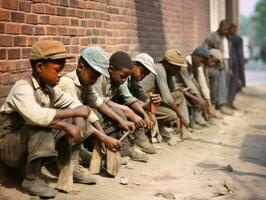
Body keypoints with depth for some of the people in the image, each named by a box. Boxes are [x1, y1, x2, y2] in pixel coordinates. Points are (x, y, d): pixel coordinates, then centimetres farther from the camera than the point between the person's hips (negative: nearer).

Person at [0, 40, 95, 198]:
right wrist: (74, 112, -32)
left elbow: (74, 103, 8)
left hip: (35, 144, 7)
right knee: (41, 126, -34)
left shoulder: (49, 88, -1)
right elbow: (37, 116, -42)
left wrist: (79, 122, -15)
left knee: (72, 121, 0)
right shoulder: (23, 88, -24)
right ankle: (32, 178, -20)